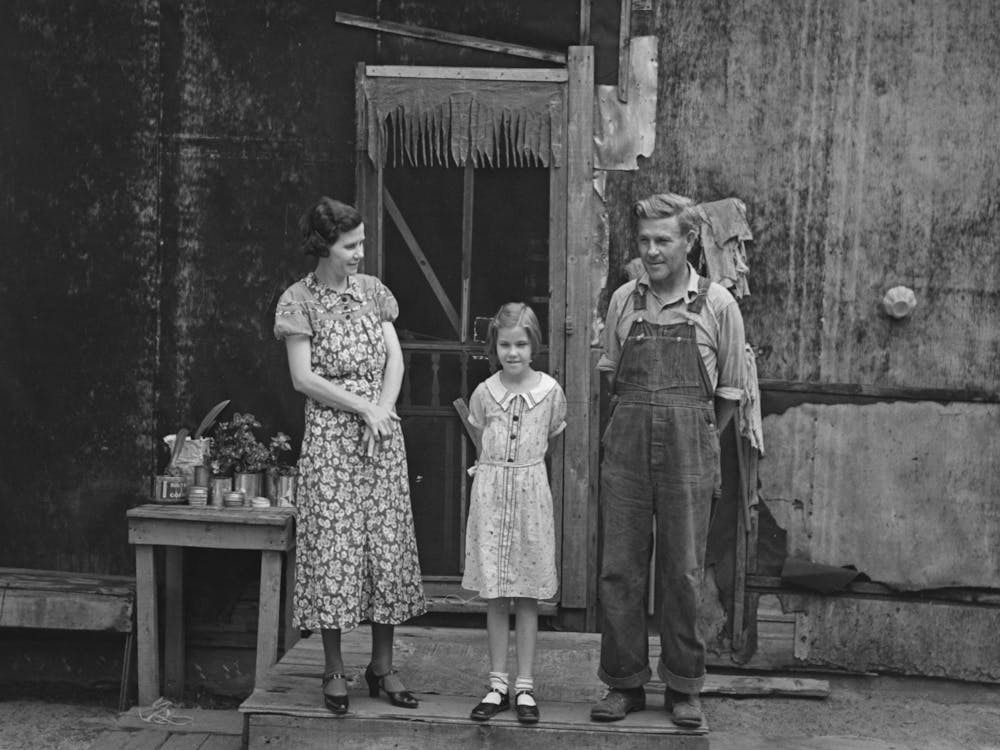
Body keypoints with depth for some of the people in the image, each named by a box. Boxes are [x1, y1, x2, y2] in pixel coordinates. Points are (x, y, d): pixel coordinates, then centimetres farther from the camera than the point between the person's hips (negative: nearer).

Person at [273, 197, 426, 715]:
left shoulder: (372, 290, 10)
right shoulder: (299, 300, -4)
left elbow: (395, 360, 6)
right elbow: (304, 378, -9)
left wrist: (383, 411, -9)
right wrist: (364, 408, -11)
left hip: (381, 433, 4)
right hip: (330, 436, -4)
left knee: (388, 546, 4)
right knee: (333, 547, -2)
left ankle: (382, 667, 13)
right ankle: (334, 671, 8)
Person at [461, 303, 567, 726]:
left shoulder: (550, 390, -4)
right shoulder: (484, 392, -1)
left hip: (531, 491, -1)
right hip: (490, 492, 1)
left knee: (527, 596, 4)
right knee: (494, 598, 4)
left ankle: (524, 687, 11)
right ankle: (498, 685, 13)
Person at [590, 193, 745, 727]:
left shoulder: (717, 305, 0)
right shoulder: (623, 300, 7)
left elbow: (730, 392, 6)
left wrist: (695, 440, 8)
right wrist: (638, 426, 12)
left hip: (689, 451, -2)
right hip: (626, 448, 2)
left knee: (682, 572, 3)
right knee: (619, 569, 3)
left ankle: (683, 687, 14)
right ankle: (624, 683, 14)